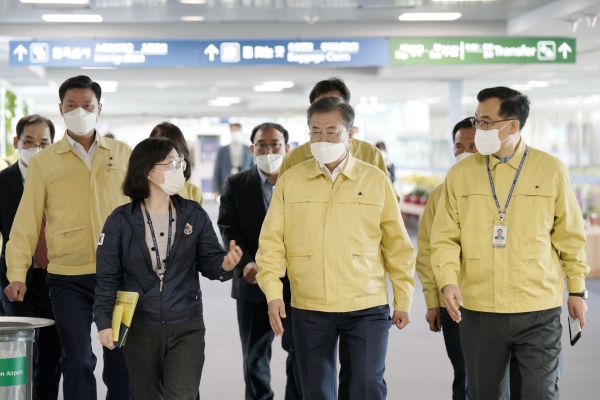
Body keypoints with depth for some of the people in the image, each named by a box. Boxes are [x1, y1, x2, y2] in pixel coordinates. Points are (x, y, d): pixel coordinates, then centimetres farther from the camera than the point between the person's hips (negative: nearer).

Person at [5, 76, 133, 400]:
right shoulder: (44, 162, 3)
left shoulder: (123, 155, 7)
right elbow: (27, 221, 1)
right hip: (68, 278, -1)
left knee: (122, 357, 8)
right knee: (77, 359, 1)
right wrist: (17, 273, -6)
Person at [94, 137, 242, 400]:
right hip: (139, 328, 0)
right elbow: (108, 277, -3)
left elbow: (208, 262, 3)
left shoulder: (194, 215, 0)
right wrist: (104, 321, -13)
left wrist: (225, 264, -20)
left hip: (186, 328, 0)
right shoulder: (121, 221, -3)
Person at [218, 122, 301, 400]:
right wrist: (245, 264, -17)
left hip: (295, 283, -1)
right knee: (255, 355, 10)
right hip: (254, 283, 1)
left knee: (299, 353, 4)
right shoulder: (236, 185, 6)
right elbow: (228, 229, -1)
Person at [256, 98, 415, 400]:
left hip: (367, 307, -1)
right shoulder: (289, 181, 4)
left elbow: (397, 245, 5)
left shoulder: (376, 180, 2)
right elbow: (272, 241, 2)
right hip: (309, 308, 1)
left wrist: (403, 299, 4)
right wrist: (273, 293, -8)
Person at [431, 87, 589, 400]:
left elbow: (570, 235, 5)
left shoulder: (551, 170, 0)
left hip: (539, 311, -1)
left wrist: (577, 289, 7)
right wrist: (448, 280, -14)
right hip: (478, 311, 2)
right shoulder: (460, 174, 3)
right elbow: (445, 236, 2)